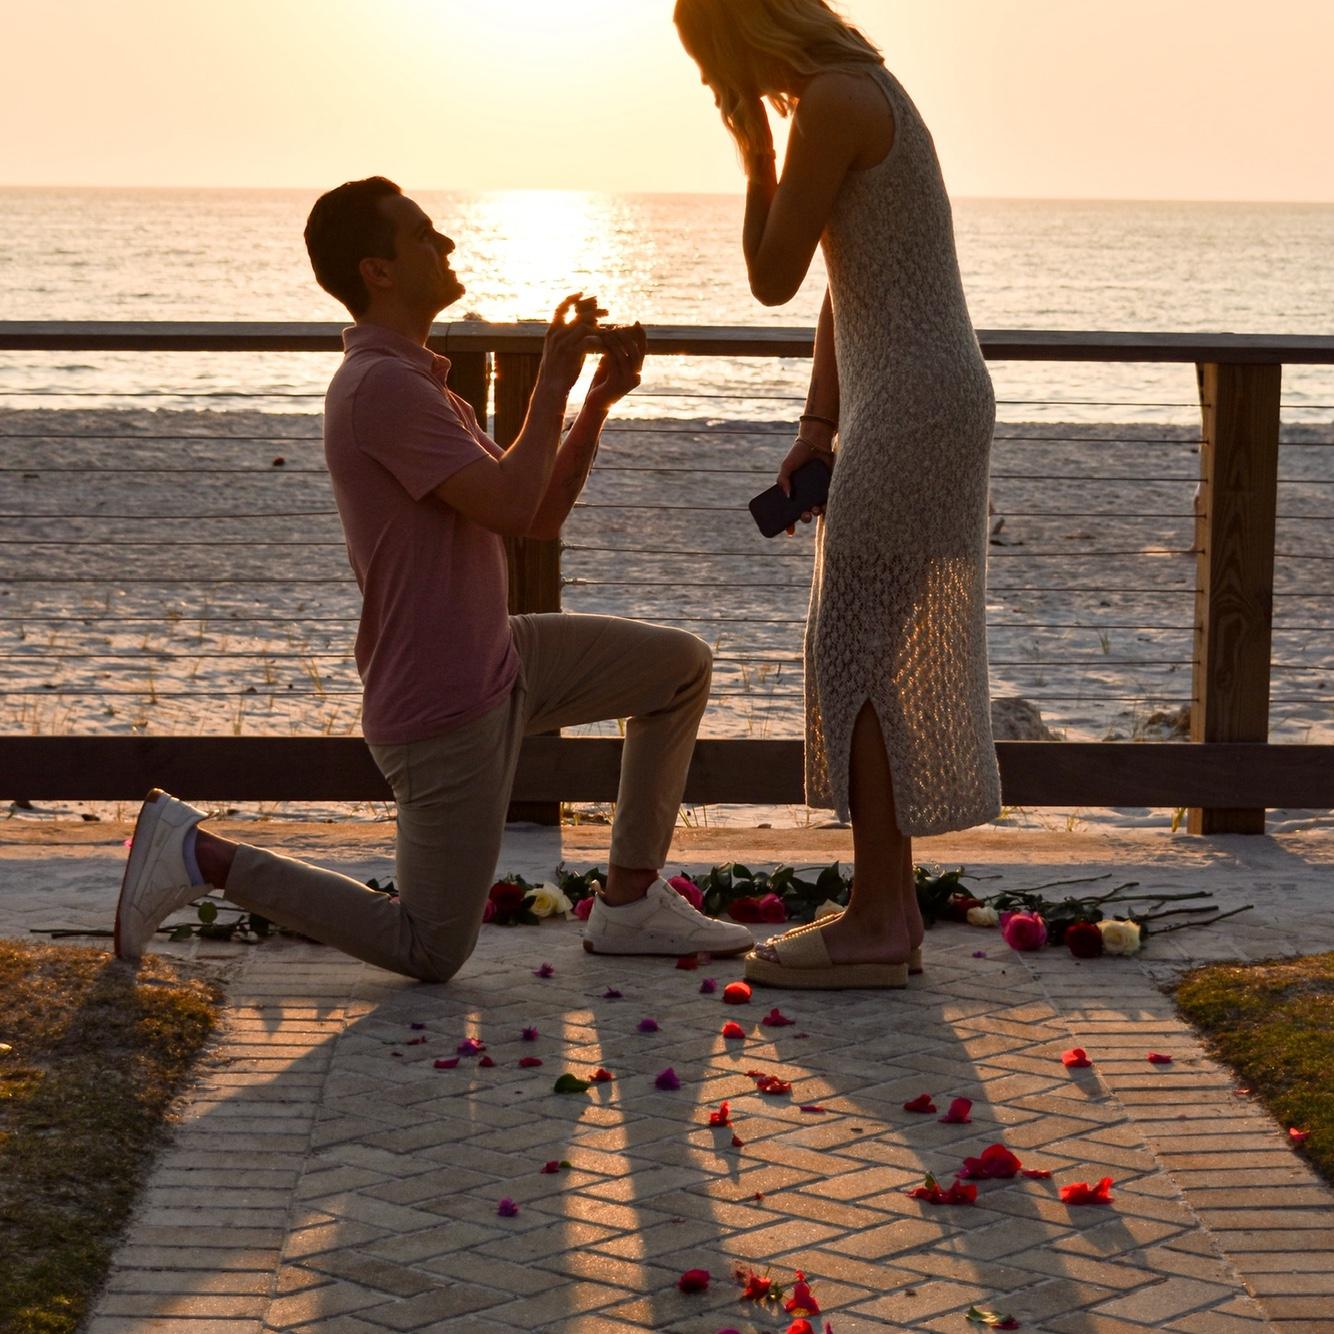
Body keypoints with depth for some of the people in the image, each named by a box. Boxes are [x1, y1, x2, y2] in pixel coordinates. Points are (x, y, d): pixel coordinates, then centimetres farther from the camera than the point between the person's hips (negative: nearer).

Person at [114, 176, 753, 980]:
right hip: (443, 709, -10)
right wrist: (553, 379, -15)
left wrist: (599, 400, 0)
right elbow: (509, 507, -27)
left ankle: (631, 905, 13)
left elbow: (542, 516, 12)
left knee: (681, 666, 12)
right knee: (431, 953, -2)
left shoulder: (417, 383, 13)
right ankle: (201, 855, 3)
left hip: (496, 663, 10)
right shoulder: (381, 385, -21)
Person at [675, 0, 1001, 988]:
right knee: (877, 658, 12)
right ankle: (892, 909, 16)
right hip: (918, 400, 10)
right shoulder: (862, 92, 17)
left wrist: (756, 155, -1)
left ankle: (877, 924, -3)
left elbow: (773, 278, -12)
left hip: (911, 405, -10)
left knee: (857, 656, -6)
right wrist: (818, 425, 17)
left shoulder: (832, 100, -14)